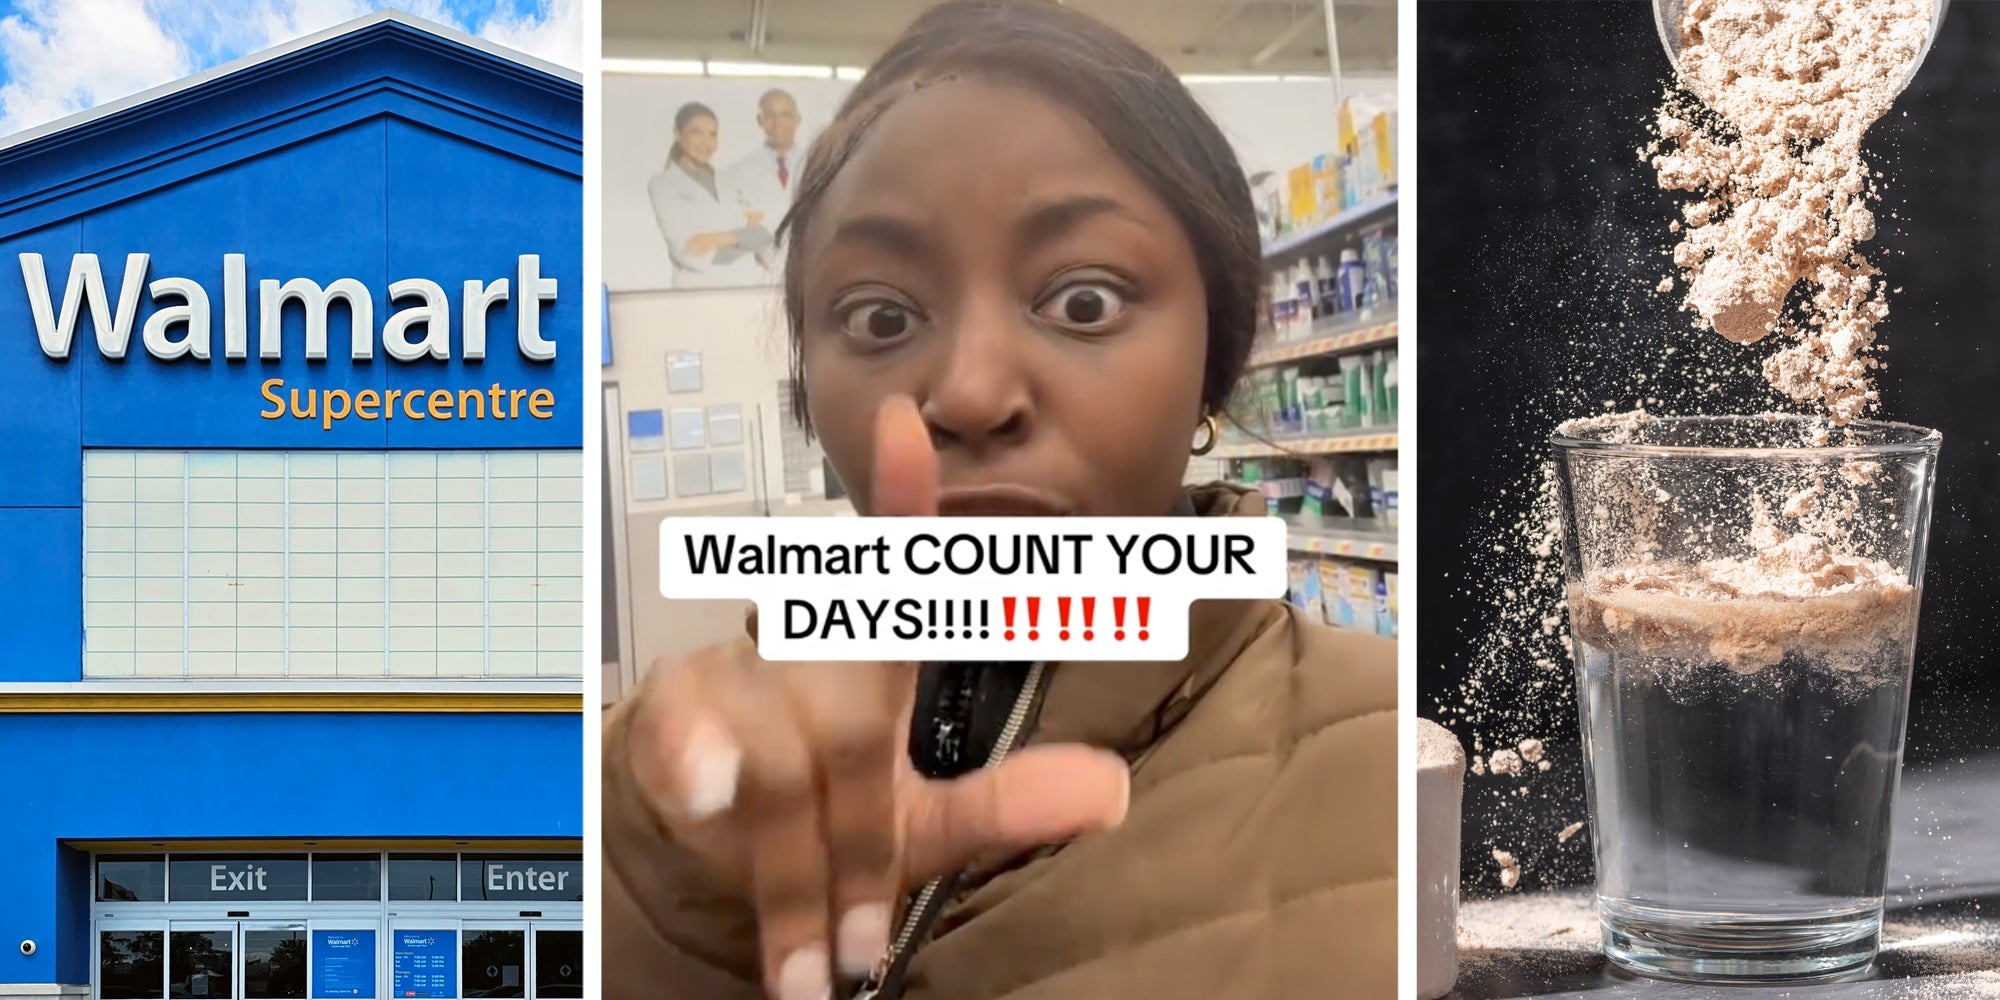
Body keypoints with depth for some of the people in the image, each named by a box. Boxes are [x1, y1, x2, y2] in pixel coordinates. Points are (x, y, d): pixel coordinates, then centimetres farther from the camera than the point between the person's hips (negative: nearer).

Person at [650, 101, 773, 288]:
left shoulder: (726, 181, 17)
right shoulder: (662, 184, 4)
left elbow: (763, 235, 8)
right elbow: (687, 252, -8)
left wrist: (725, 238, -9)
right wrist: (741, 226, -2)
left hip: (747, 284, 4)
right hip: (698, 288, -4)